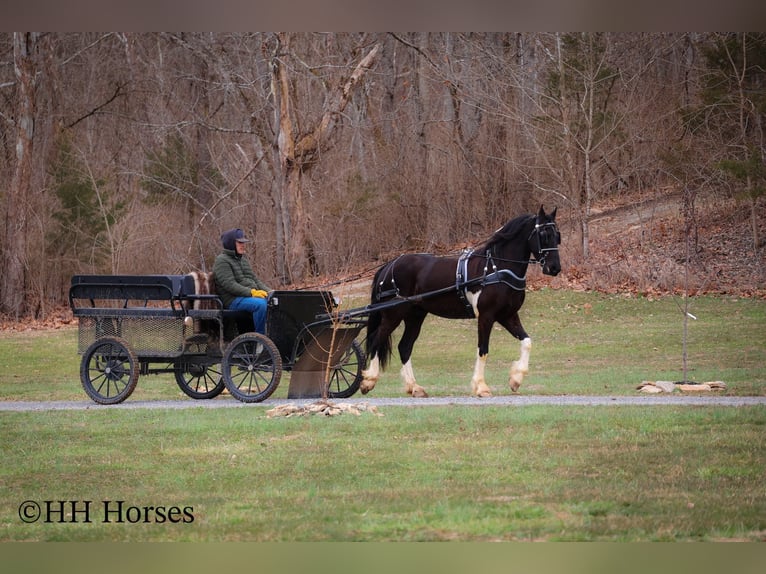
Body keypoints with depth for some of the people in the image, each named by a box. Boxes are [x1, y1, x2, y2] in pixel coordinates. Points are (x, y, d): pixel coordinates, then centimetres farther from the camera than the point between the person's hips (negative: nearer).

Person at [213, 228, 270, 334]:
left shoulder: (242, 259, 24)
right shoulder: (222, 261, -3)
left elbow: (255, 279, 24)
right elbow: (229, 285, -15)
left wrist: (268, 291, 5)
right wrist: (251, 292, -24)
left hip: (250, 296, 8)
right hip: (233, 300, -8)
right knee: (261, 304, -34)